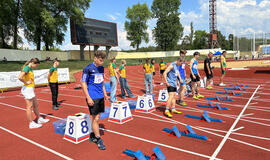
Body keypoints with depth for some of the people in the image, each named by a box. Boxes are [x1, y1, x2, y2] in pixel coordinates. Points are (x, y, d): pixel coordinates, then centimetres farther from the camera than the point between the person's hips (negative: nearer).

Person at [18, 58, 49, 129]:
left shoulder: (30, 68, 12)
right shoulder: (27, 68, -15)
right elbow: (20, 77, -29)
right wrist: (26, 82, -16)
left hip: (31, 89, 9)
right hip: (27, 89, -9)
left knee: (36, 105, 17)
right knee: (29, 107, -1)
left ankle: (39, 119, 30)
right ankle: (31, 123, 8)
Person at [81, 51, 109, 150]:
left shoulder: (101, 68, 9)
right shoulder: (88, 69, -11)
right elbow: (83, 84, -11)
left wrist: (104, 93, 18)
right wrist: (88, 98, -16)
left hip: (100, 96, 7)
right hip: (93, 97, -7)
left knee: (97, 117, 14)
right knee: (95, 118, -1)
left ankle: (92, 136, 31)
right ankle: (99, 140, 11)